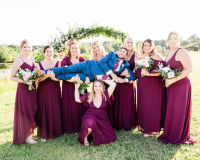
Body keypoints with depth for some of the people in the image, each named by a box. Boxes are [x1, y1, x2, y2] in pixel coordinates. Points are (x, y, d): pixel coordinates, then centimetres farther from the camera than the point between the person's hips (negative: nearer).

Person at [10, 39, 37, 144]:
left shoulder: (32, 60, 11)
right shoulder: (18, 60, -9)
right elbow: (12, 77, -12)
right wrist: (24, 81, -22)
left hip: (32, 89, 7)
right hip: (23, 89, -7)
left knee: (32, 111, 13)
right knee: (24, 112, 1)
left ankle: (29, 133, 29)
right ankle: (25, 136, 16)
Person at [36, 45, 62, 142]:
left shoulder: (57, 63, 4)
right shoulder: (39, 64, 6)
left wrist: (53, 77, -24)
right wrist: (46, 75, -21)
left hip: (55, 91, 0)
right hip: (43, 91, 0)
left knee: (55, 111, 4)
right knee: (44, 111, 2)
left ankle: (55, 131, 22)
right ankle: (44, 134, 15)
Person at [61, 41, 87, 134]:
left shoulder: (82, 60, 9)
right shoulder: (65, 60, -1)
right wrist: (69, 79, -29)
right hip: (68, 86, -2)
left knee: (80, 106, 4)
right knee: (69, 106, 1)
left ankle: (79, 127, 18)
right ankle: (69, 128, 15)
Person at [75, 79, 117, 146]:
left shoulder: (105, 95, -1)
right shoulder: (89, 96, 4)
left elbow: (113, 84, -12)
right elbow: (77, 99, 14)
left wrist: (103, 80, -2)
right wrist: (76, 88, 5)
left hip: (102, 120, 2)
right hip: (90, 117, -2)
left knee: (111, 138, -7)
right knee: (90, 122, -41)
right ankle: (85, 137, -7)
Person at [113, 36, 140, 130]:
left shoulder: (136, 53, -1)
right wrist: (121, 73, -17)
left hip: (130, 81, -1)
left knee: (130, 102, 5)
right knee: (120, 102, 6)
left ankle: (129, 123, 21)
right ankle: (119, 123, 22)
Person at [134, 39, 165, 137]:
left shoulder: (157, 56, -6)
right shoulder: (140, 58, 12)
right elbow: (137, 73, 16)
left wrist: (148, 73, -23)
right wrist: (141, 72, -5)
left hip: (155, 86, -5)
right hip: (143, 86, 6)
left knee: (153, 106, 2)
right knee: (143, 106, 10)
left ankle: (152, 129, 16)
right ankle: (144, 126, 25)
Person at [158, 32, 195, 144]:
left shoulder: (181, 52, -12)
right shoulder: (170, 53, 14)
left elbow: (189, 69, -20)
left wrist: (173, 80, -24)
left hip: (181, 85, -8)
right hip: (171, 86, 8)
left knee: (178, 111, 2)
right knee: (171, 110, 13)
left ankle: (179, 137, 18)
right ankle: (170, 133, 28)